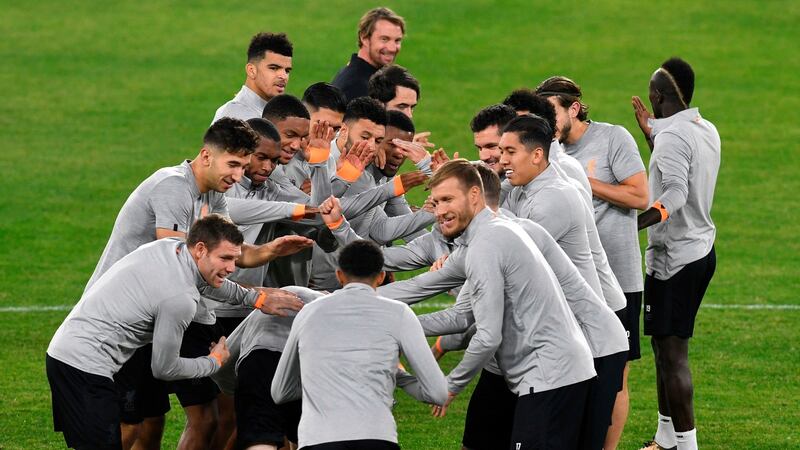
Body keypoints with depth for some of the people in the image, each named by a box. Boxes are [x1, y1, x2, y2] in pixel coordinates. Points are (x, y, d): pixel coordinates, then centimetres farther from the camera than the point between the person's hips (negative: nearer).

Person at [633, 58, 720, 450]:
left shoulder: (672, 136, -17)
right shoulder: (707, 130, 11)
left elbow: (675, 195, -31)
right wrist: (648, 128, 34)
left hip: (674, 257, -10)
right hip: (702, 251, 10)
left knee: (671, 354, -7)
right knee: (665, 347, 17)